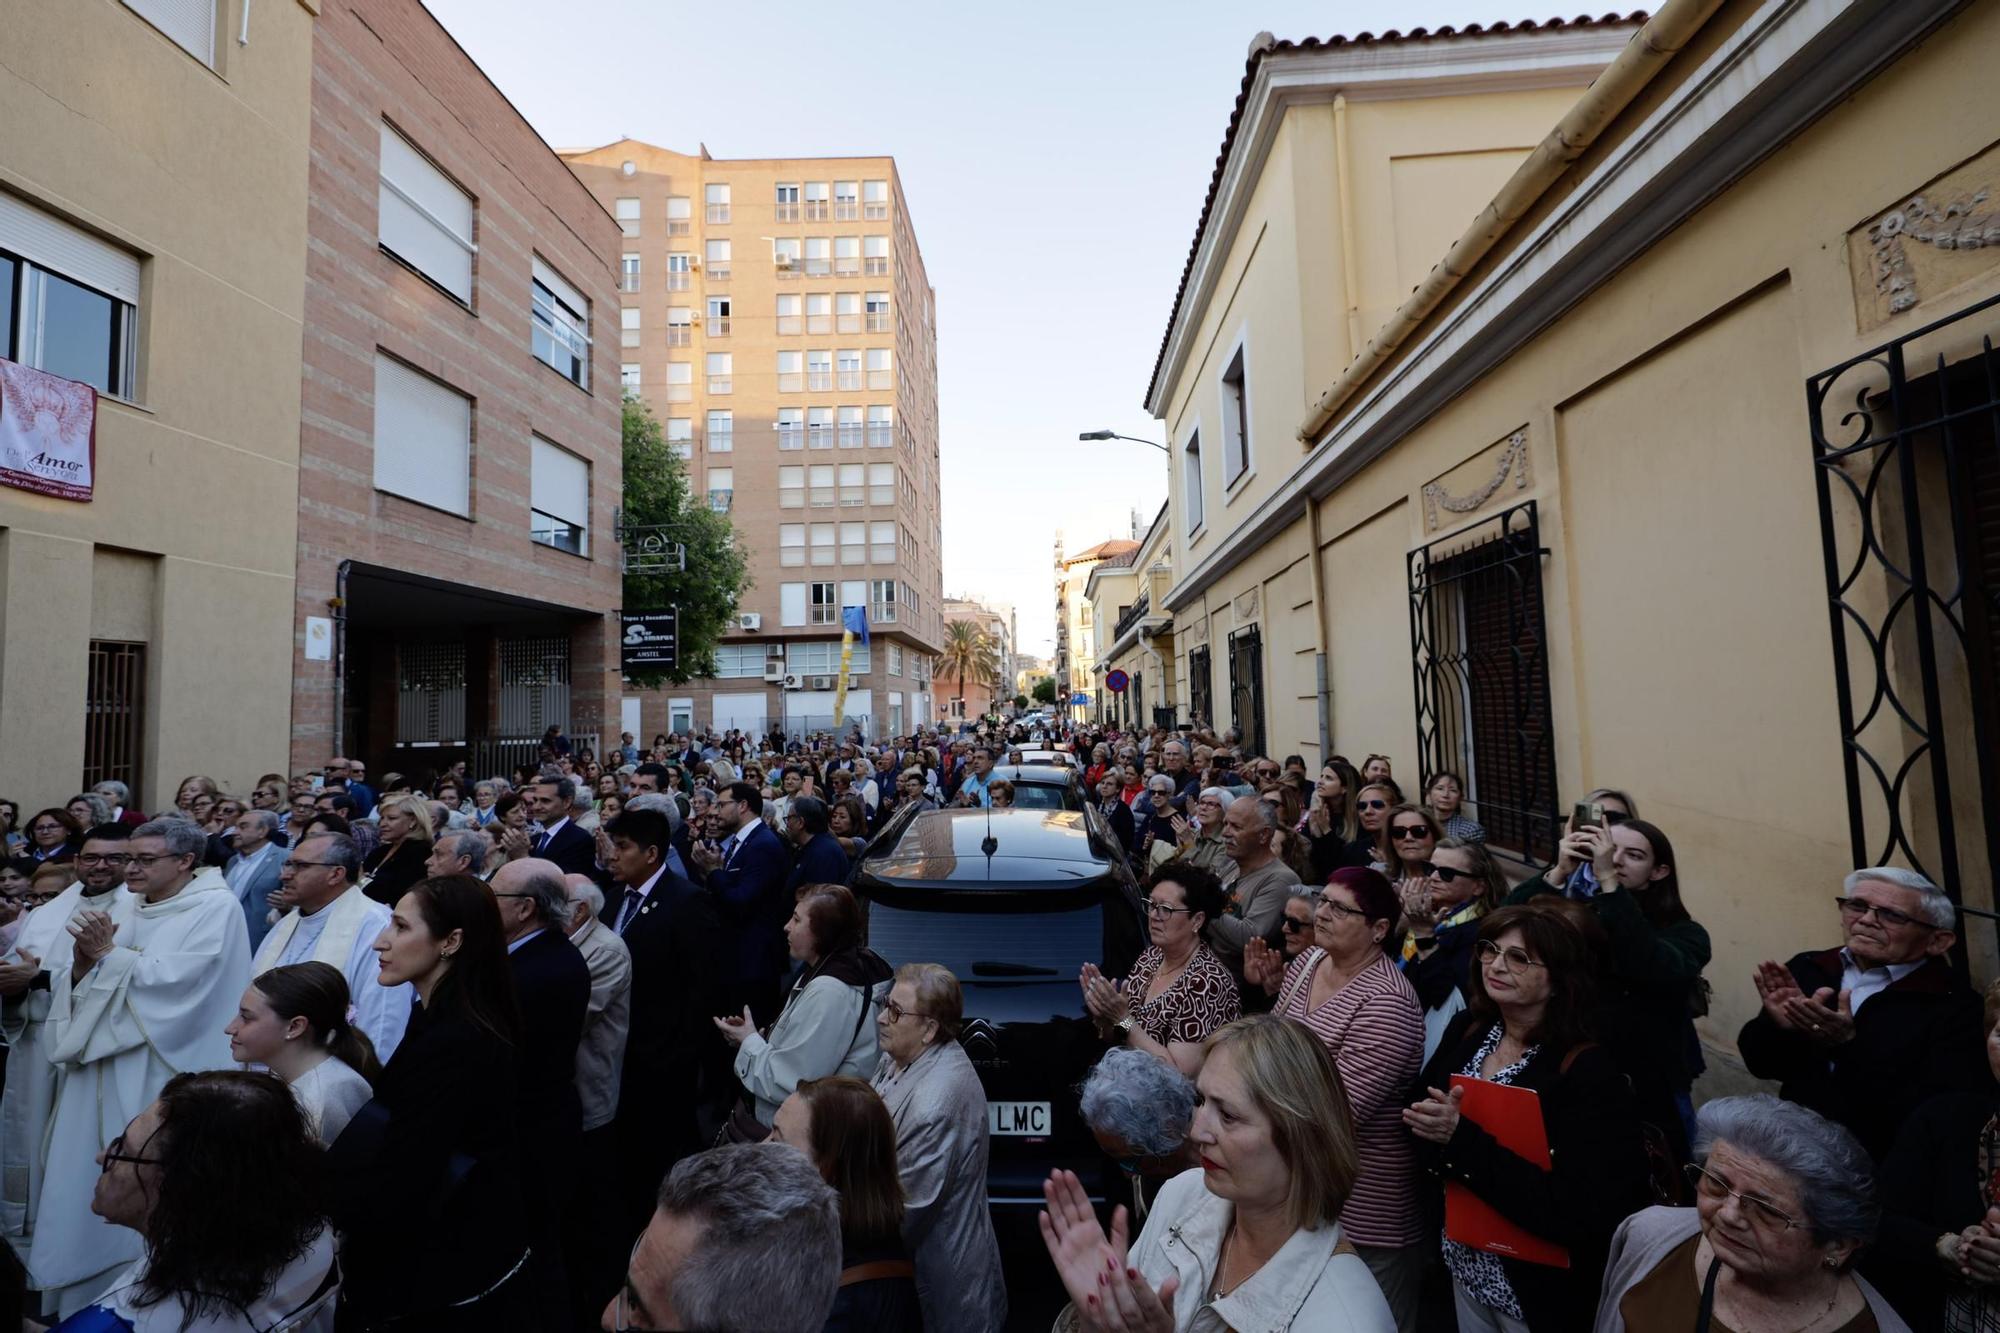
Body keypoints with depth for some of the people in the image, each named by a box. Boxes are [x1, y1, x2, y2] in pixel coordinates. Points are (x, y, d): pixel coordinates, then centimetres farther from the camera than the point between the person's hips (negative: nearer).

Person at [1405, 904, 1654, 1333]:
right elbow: (1419, 1112, 1)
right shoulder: (1467, 1029, -5)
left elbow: (1571, 1213, -27)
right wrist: (1436, 1125, -21)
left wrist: (1463, 1139, -31)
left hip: (1538, 1289, -5)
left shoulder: (1587, 1071, -21)